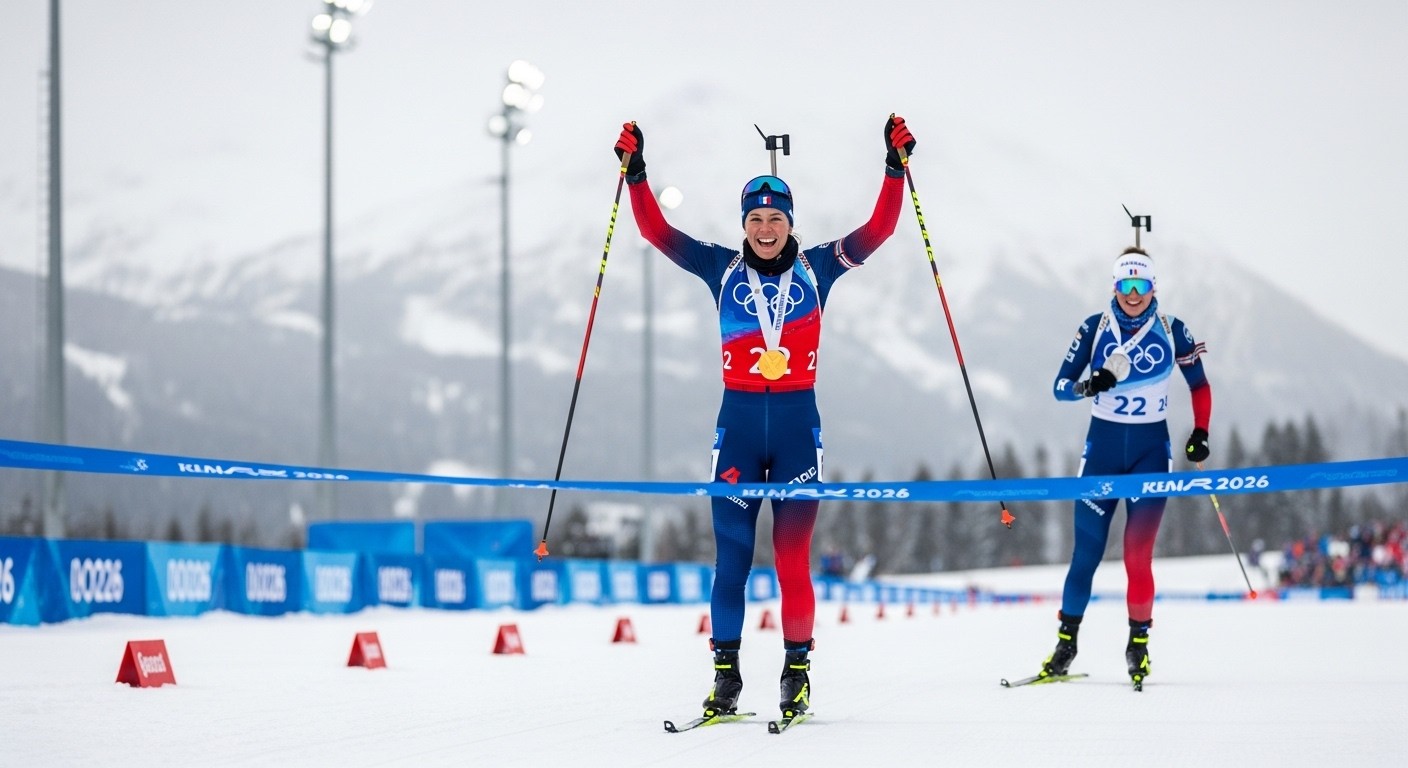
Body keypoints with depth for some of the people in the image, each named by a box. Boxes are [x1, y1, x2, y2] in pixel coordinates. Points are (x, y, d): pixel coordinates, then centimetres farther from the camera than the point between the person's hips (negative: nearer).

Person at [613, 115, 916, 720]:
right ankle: (726, 673, 5)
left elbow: (878, 229, 0)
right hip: (738, 421, 1)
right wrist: (636, 174, -8)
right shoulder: (722, 268, 7)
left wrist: (895, 168, -9)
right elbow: (657, 231, 1)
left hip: (798, 422, -1)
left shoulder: (816, 267, 6)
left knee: (793, 556, -1)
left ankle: (797, 670, 7)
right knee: (731, 554, 0)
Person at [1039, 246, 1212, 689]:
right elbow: (1061, 385, -2)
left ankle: (1139, 642, 3)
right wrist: (1090, 386, -23)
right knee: (1087, 550, 0)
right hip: (1103, 444, 1)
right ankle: (1066, 640, 9)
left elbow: (1199, 385, 9)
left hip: (1151, 448, -1)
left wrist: (1200, 433, -4)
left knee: (1138, 553, -10)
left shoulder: (1172, 331, -2)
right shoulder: (1095, 328, -2)